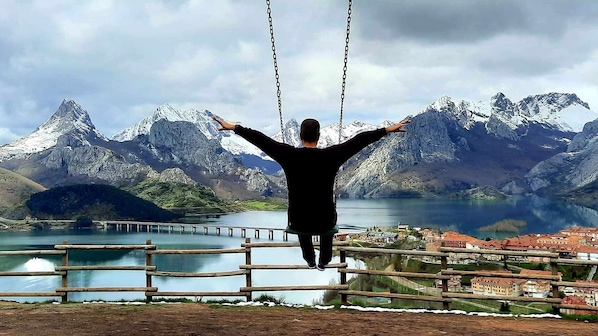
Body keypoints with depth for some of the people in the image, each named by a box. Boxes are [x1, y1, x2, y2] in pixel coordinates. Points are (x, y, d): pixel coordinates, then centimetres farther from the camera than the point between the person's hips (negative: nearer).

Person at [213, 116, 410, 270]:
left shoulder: (289, 156, -13)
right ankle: (324, 261, 52)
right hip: (325, 222, 0)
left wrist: (233, 127, 2)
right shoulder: (331, 156, -14)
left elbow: (259, 139, -7)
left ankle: (310, 260, 57)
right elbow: (360, 140, -10)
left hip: (299, 223, 1)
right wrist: (388, 130, -3)